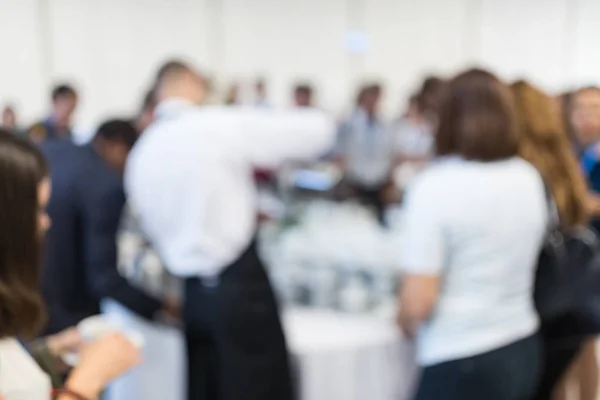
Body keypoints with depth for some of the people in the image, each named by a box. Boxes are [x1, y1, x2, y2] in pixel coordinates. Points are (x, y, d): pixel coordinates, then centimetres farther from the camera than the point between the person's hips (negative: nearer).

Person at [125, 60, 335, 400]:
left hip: (192, 294, 7)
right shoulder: (224, 125, -11)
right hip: (240, 285, -6)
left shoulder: (140, 154, 8)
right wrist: (265, 158, 10)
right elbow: (320, 129, -8)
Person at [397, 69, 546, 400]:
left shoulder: (435, 185, -17)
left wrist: (406, 321, 1)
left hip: (462, 364, -6)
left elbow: (418, 303, -20)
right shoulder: (530, 178, 3)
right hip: (524, 350, 7)